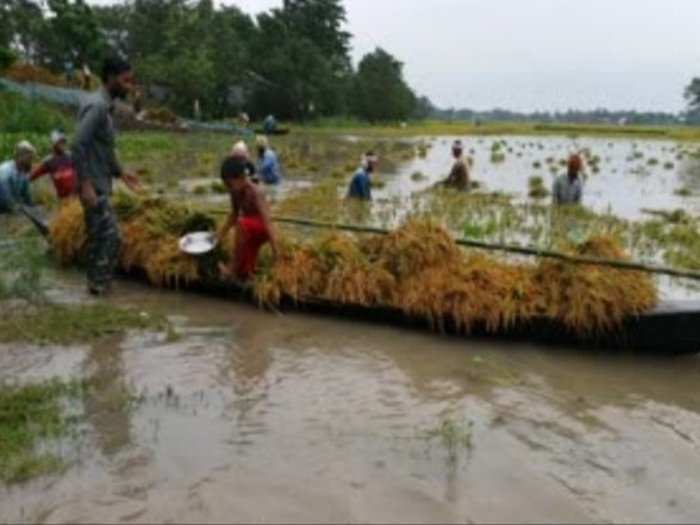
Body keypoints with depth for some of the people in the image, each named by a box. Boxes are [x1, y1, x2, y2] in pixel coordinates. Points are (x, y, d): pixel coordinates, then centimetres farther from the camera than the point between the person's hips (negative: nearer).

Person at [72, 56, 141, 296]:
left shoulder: (106, 106, 13)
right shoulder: (97, 106, -18)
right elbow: (78, 145, -25)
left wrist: (120, 172, 20)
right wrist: (85, 184, -27)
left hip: (100, 184, 10)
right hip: (94, 186, -10)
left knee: (99, 236, 14)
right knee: (110, 236, -6)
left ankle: (98, 283, 22)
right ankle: (100, 284, 5)